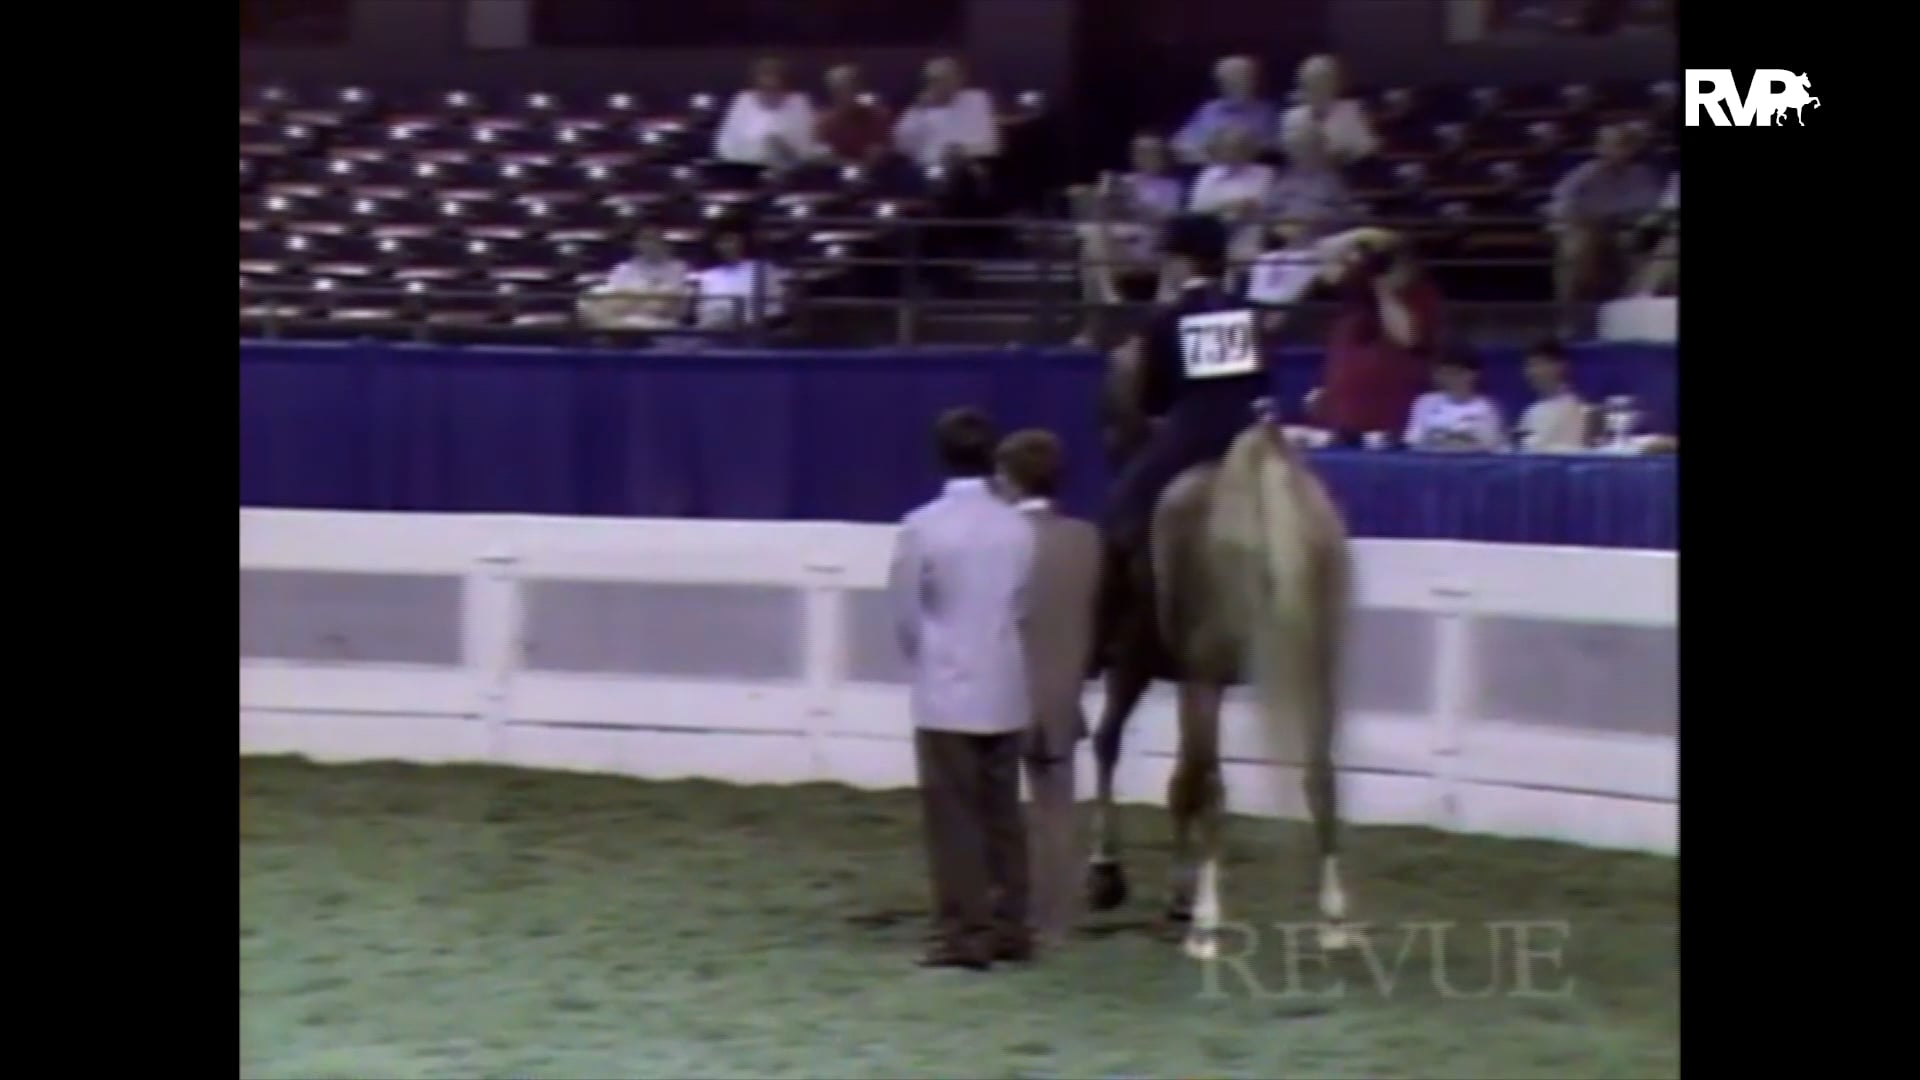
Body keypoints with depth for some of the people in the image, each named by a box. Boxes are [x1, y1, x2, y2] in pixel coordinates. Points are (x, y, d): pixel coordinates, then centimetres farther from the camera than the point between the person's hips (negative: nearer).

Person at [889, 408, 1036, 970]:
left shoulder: (921, 527, -11)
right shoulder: (1019, 527, 0)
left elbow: (905, 616, -3)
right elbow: (1027, 607, 5)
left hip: (946, 693, -4)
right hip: (1005, 690, 4)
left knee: (954, 817, 0)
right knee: (1002, 812, 12)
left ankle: (964, 935, 0)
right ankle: (1008, 928, 15)